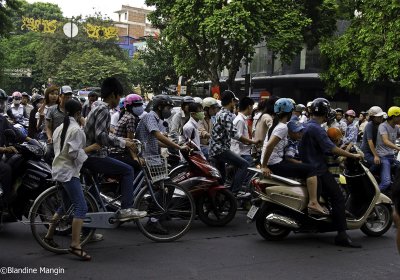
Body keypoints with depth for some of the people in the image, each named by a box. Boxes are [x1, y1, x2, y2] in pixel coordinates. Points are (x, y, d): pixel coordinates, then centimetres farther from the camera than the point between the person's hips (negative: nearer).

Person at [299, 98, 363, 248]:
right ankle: (342, 235, -16)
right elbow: (331, 148, -23)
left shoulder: (306, 126, 13)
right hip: (319, 170, -10)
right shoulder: (317, 129, -18)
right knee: (338, 198, -12)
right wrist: (353, 155, -14)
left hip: (308, 166, 10)